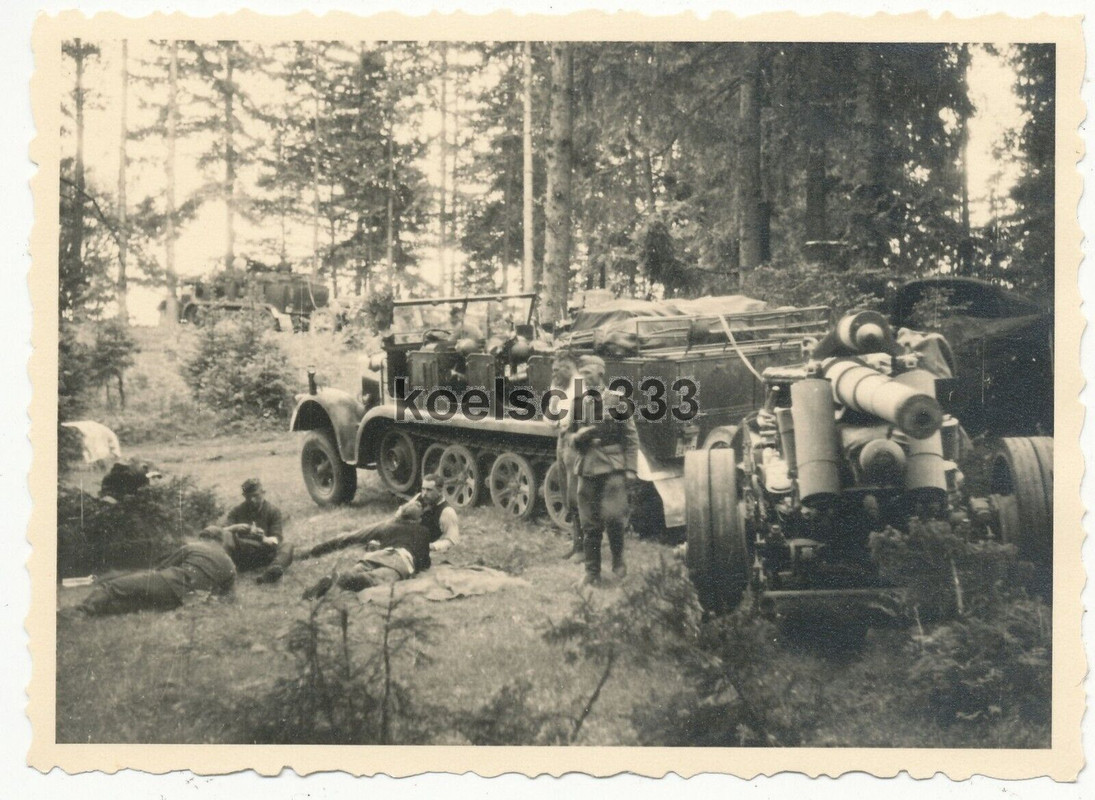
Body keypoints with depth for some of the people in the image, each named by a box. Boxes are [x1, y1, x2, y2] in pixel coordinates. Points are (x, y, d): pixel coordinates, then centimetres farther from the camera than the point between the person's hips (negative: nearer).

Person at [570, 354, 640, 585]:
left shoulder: (617, 400, 1)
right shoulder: (578, 403, 11)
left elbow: (631, 436, 2)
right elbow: (572, 438, 17)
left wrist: (630, 468, -4)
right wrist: (579, 436, -7)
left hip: (613, 467, -3)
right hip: (587, 469, 3)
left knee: (613, 515, -13)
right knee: (589, 524, 4)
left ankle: (618, 559, 12)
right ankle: (592, 572, 14)